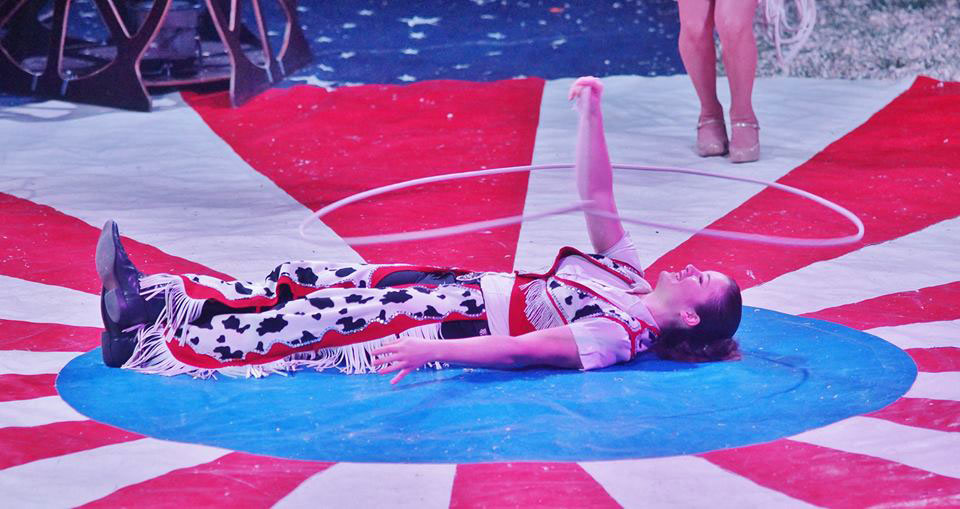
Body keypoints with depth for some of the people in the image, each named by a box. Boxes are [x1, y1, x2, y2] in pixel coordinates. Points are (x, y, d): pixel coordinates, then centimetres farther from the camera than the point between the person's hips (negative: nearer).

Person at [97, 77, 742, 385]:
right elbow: (596, 196, 12)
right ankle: (149, 298, 2)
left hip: (450, 329, -8)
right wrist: (591, 110, 3)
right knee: (308, 284, 1)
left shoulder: (624, 333, -18)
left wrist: (426, 351, -40)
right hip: (457, 287, 8)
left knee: (310, 328, -15)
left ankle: (149, 347, -8)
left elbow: (521, 348, -30)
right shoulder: (629, 276, 9)